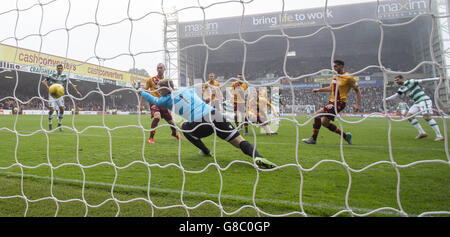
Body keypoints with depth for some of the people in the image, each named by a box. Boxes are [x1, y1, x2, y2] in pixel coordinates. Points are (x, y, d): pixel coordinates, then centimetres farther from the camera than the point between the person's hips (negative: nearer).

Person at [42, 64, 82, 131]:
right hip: (52, 95, -2)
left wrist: (77, 91, 7)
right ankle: (50, 124, 10)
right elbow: (43, 81, 0)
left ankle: (59, 124, 5)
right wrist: (48, 87, -17)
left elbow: (71, 84, 12)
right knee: (51, 109, -10)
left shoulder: (65, 77, 5)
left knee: (62, 109, -9)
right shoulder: (52, 76, -2)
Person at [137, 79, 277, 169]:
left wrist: (141, 92, 53)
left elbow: (153, 100, 34)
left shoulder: (168, 100, 13)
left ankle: (205, 151, 25)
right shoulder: (186, 89, 23)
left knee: (183, 126, 28)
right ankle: (257, 157, -31)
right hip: (215, 116, 4)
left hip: (202, 126, -3)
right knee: (240, 142, -1)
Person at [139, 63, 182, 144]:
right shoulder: (151, 79, -2)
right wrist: (141, 104, -1)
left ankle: (174, 133, 42)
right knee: (157, 117, -30)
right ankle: (151, 138, -17)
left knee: (170, 120, 9)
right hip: (154, 101, -4)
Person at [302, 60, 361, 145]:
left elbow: (358, 90, -4)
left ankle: (313, 138, -9)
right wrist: (319, 89, 16)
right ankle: (345, 136, 22)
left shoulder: (348, 77, -10)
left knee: (317, 114, -19)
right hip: (332, 101, 9)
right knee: (324, 122, 7)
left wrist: (357, 104, -12)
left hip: (339, 103, -8)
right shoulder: (335, 76, 12)